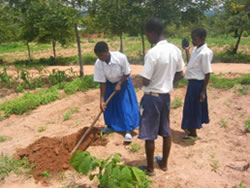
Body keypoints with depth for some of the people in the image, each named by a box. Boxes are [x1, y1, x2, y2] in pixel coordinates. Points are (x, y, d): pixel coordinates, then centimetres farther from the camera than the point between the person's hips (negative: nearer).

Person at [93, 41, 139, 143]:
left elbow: (127, 74, -17)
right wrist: (102, 99, -20)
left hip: (123, 82, -3)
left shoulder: (121, 57, -33)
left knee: (126, 106, -7)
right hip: (110, 84, 3)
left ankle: (128, 131, -2)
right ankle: (110, 125, 31)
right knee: (108, 105, 8)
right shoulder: (98, 64, -25)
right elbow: (102, 82, -18)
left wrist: (119, 84, -25)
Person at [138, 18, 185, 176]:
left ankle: (150, 168, 20)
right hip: (166, 95, 7)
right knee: (166, 132, 18)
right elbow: (180, 75, 9)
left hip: (152, 97, -7)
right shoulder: (175, 50, 1)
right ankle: (164, 163, 34)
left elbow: (145, 81, -20)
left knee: (149, 135, 7)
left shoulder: (153, 53, -22)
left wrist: (151, 81, 3)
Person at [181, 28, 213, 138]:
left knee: (194, 108, 4)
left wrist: (203, 91, -18)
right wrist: (187, 52, 14)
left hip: (198, 84, -9)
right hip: (192, 82, 9)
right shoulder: (196, 49, 7)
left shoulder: (205, 53, -19)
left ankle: (193, 132, 21)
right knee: (190, 107, 20)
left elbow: (207, 74, -19)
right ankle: (190, 129, 38)